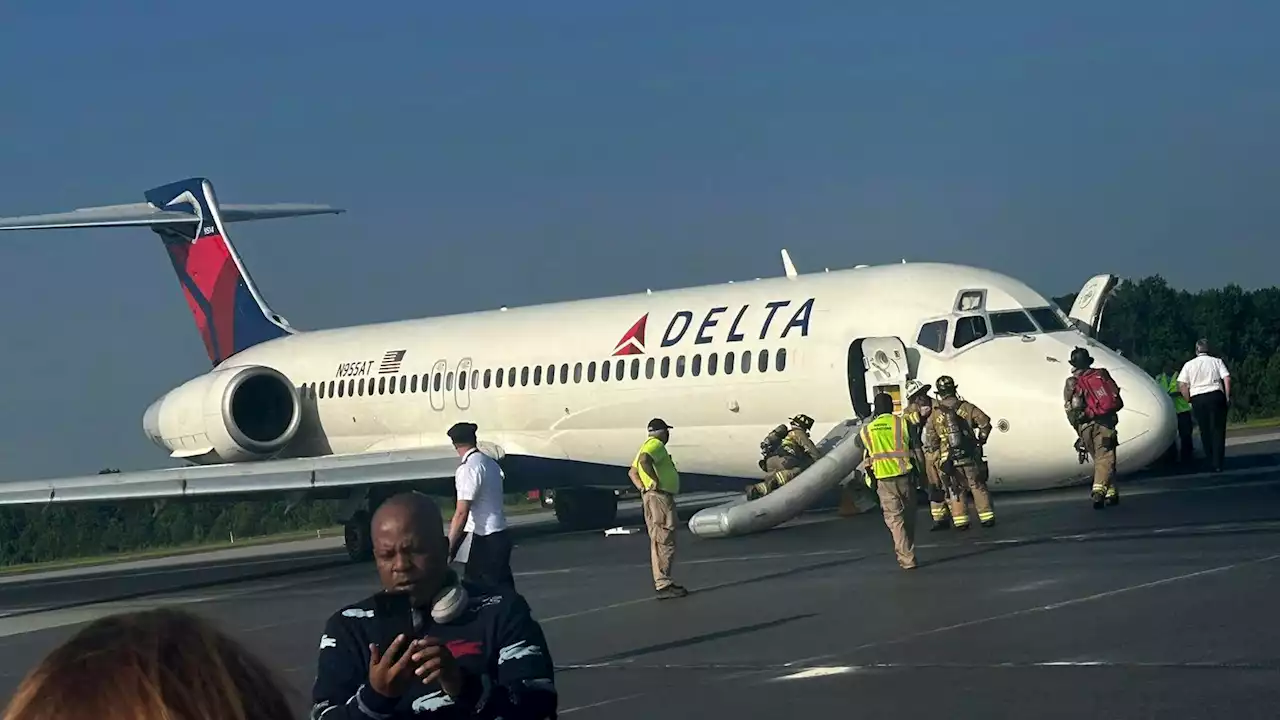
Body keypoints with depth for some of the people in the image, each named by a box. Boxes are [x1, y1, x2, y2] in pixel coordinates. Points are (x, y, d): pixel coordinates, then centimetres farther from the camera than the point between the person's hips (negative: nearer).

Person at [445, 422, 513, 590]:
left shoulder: (468, 469, -15)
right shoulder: (491, 463, 10)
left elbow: (462, 513, -20)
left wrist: (448, 549, -20)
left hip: (484, 541, -9)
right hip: (500, 536, 9)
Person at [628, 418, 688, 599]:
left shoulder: (648, 446, 21)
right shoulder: (656, 445, -11)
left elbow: (632, 472, 26)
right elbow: (644, 460, -32)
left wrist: (642, 489, 14)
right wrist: (656, 480, -22)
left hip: (653, 497, 11)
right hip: (660, 497, -11)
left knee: (658, 541, 15)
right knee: (664, 542, -12)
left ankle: (661, 581, 21)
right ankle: (663, 585, -15)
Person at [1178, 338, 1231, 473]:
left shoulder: (1189, 365, 8)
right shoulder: (1217, 361, 6)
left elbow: (1181, 385, 0)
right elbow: (1227, 378, -5)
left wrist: (1189, 400, 9)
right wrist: (1227, 397, 1)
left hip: (1197, 398, 1)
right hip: (1216, 395, -1)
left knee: (1205, 431, 10)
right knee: (1218, 430, 0)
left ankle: (1211, 463, 11)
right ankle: (1218, 463, -7)